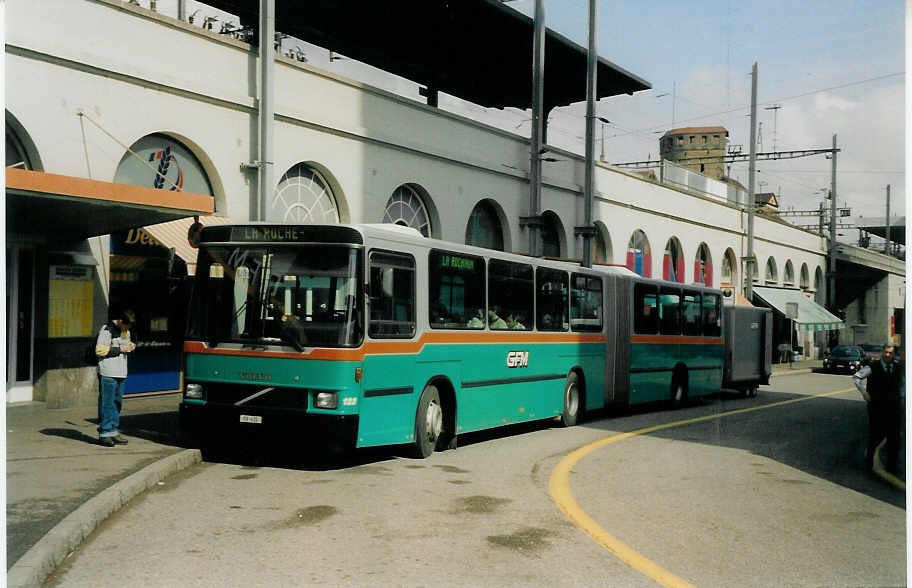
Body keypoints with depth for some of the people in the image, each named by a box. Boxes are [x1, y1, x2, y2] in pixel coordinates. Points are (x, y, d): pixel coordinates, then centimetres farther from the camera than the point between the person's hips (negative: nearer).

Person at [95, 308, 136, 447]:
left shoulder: (125, 331, 17)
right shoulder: (107, 330, -9)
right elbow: (99, 350, -14)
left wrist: (130, 346, 5)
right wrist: (120, 349, -16)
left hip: (121, 373, 8)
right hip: (108, 373, -8)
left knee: (117, 402, 11)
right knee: (107, 403, -6)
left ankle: (113, 431, 18)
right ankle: (104, 433, -1)